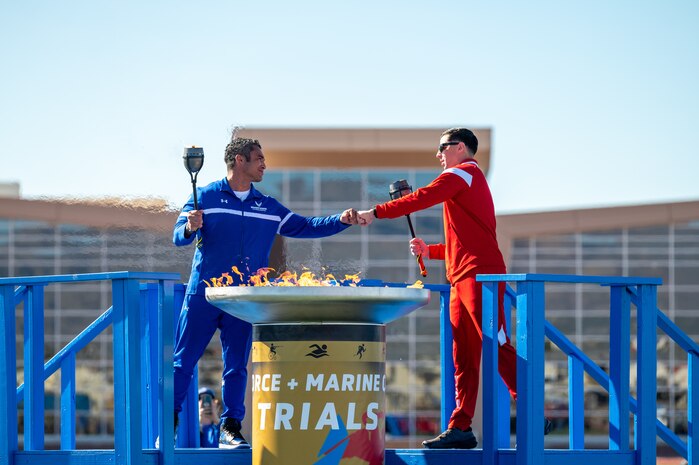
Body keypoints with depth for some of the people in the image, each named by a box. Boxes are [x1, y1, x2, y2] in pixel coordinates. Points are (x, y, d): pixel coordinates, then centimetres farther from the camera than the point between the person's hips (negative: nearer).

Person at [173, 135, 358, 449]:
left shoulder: (268, 208, 13)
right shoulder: (205, 197, 1)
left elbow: (304, 227, 12)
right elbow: (179, 236, -5)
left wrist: (340, 221, -2)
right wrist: (191, 228, -28)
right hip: (203, 295, -3)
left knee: (237, 366, 4)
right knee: (182, 361, -2)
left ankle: (230, 429, 10)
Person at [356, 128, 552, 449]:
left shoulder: (462, 173, -1)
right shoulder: (472, 181, 28)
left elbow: (423, 198, -15)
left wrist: (377, 213, -11)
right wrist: (430, 251, 18)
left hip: (479, 275, -10)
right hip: (463, 278, 10)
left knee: (497, 348, -12)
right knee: (463, 356, 5)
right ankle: (460, 428, 2)